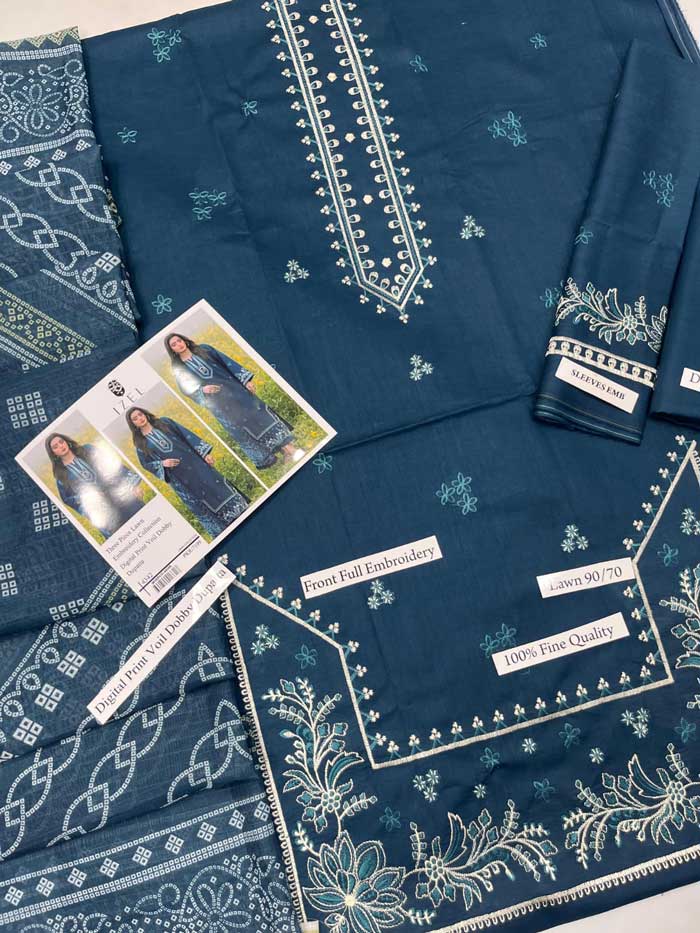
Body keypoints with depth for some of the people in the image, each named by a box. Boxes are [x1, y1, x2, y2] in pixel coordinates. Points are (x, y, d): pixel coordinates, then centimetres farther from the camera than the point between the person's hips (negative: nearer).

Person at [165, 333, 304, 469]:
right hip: (218, 404, -2)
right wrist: (202, 390, -19)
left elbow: (227, 362, 4)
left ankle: (288, 447, -2)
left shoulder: (203, 349, 7)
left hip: (233, 387, 2)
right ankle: (264, 459, 9)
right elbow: (186, 390, 1)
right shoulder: (178, 369, 4)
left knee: (257, 413, -4)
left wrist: (245, 379, -3)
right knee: (239, 429, -1)